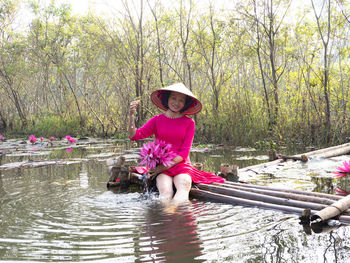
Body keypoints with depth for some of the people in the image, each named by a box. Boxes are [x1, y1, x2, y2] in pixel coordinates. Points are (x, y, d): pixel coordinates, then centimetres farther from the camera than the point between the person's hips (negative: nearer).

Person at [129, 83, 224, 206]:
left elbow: (184, 152, 0)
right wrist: (132, 115, -14)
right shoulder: (157, 120, 10)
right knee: (165, 193, -31)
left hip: (181, 165, -1)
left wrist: (165, 166, -11)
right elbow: (134, 136, 1)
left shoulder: (189, 123, 6)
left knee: (183, 186, -35)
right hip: (160, 167, 1)